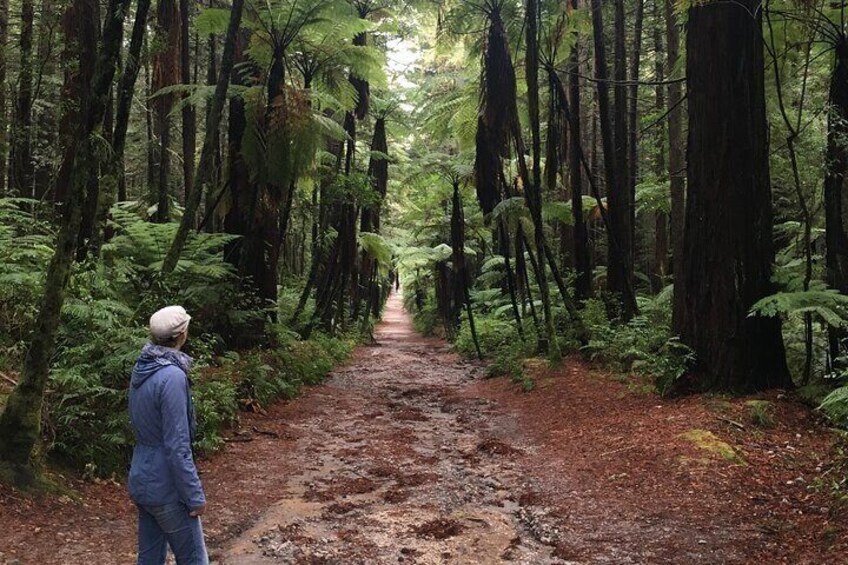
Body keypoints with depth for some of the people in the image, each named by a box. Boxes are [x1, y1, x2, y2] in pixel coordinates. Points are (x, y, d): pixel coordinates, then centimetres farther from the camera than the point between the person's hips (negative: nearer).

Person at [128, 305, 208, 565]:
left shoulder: (142, 368, 4)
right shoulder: (172, 376, -24)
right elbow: (177, 447, -23)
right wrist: (195, 495, -16)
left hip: (141, 480, 8)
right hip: (165, 487, -8)